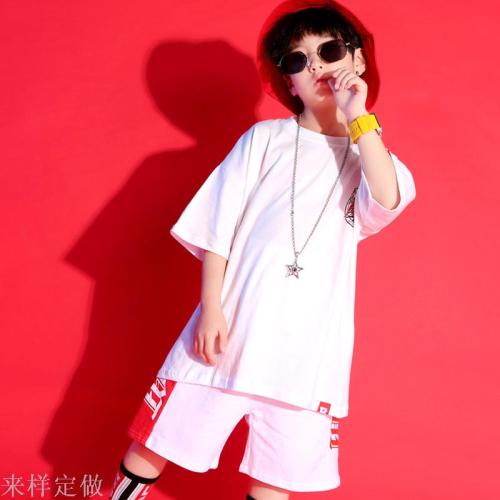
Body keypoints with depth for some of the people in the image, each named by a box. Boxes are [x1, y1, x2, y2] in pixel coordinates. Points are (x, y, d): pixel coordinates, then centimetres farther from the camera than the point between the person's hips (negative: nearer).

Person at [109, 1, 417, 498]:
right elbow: (219, 229, 2)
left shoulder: (370, 159, 10)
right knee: (151, 450, 6)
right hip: (230, 332, -1)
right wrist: (210, 309, -7)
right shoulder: (265, 138, 6)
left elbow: (388, 202, -13)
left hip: (307, 348, 1)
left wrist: (359, 118, -13)